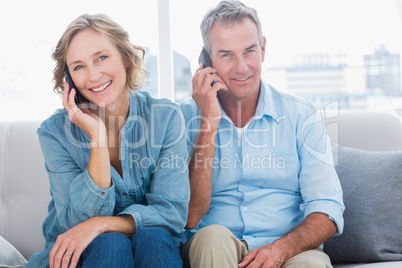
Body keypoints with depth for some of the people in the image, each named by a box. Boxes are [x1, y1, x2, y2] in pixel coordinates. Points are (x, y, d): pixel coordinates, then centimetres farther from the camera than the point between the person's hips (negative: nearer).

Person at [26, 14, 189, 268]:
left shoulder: (166, 117, -9)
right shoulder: (55, 131, -10)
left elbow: (173, 212, -12)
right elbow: (78, 221, -17)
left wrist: (100, 224, -27)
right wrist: (97, 137, -25)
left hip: (153, 248, 2)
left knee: (153, 237, -31)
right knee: (109, 243, -33)